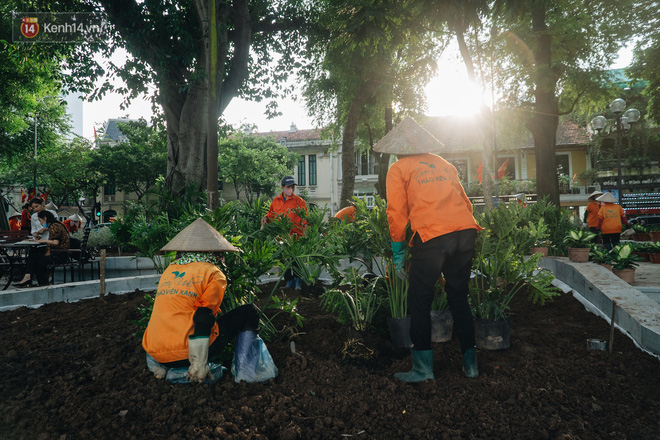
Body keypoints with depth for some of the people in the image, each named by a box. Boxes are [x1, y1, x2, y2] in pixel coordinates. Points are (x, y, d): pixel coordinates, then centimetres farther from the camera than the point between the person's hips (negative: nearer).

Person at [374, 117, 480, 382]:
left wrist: (398, 254, 11)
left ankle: (423, 367, 9)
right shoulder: (443, 164, 24)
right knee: (459, 297, 18)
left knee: (419, 300, 7)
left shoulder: (398, 169, 10)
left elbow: (396, 213, 5)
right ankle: (470, 363, 23)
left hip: (432, 235, -5)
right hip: (466, 231, 6)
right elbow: (464, 201, 23)